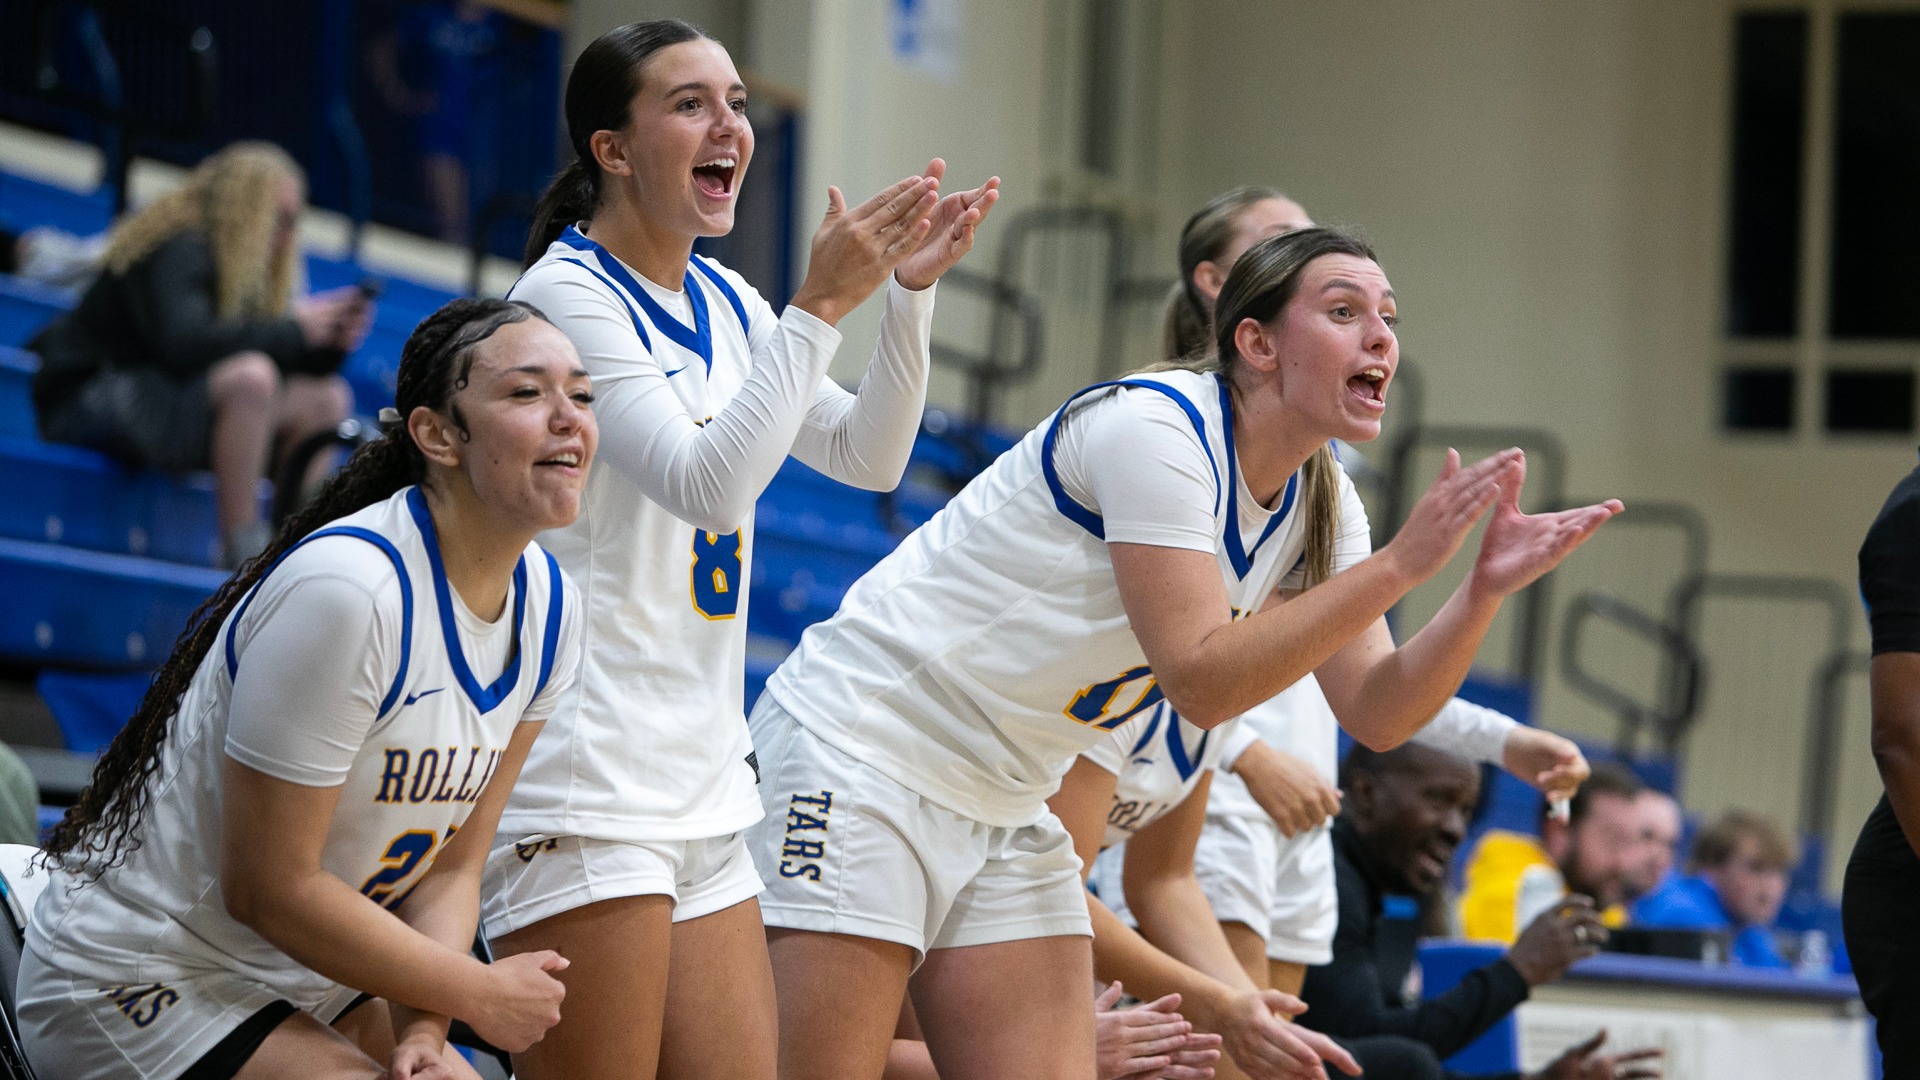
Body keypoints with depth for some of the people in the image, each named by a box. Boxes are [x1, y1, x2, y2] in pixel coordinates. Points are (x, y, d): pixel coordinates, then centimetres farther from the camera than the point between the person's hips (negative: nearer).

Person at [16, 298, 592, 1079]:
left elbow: (450, 867, 2)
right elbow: (267, 889, -23)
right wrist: (477, 993, -14)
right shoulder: (345, 589, -26)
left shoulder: (549, 606, -1)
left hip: (309, 980, 8)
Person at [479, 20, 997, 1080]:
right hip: (583, 785, -8)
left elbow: (866, 457, 13)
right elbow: (703, 482, -21)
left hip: (705, 785, 8)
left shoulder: (724, 302, 14)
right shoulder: (566, 294, -10)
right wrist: (820, 304, -23)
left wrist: (909, 290, 1)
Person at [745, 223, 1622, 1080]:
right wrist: (1400, 566, -28)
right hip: (865, 746, -8)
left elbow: (1374, 712, 2)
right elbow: (1201, 679, -25)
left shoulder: (1320, 508, 5)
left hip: (1005, 806, 9)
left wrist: (1486, 589, -14)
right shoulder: (1157, 429, -20)